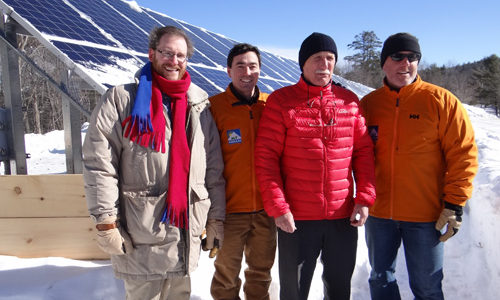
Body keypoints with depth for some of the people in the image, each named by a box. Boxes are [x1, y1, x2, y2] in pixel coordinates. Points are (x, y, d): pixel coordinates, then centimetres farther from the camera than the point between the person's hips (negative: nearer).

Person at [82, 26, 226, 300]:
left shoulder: (199, 106, 11)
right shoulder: (122, 99, -1)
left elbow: (214, 169, 10)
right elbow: (99, 164, -6)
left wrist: (216, 218, 8)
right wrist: (106, 221, -11)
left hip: (186, 231, 4)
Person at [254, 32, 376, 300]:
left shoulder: (349, 100, 6)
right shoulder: (281, 100, -4)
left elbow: (364, 151, 7)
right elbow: (266, 156, -8)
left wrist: (364, 198, -1)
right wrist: (277, 207, -13)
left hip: (344, 217, 3)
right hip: (296, 218, -3)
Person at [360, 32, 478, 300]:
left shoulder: (441, 101, -5)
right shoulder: (368, 104, 4)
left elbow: (463, 154, -6)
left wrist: (454, 205, -9)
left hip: (426, 216, -3)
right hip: (379, 212, 3)